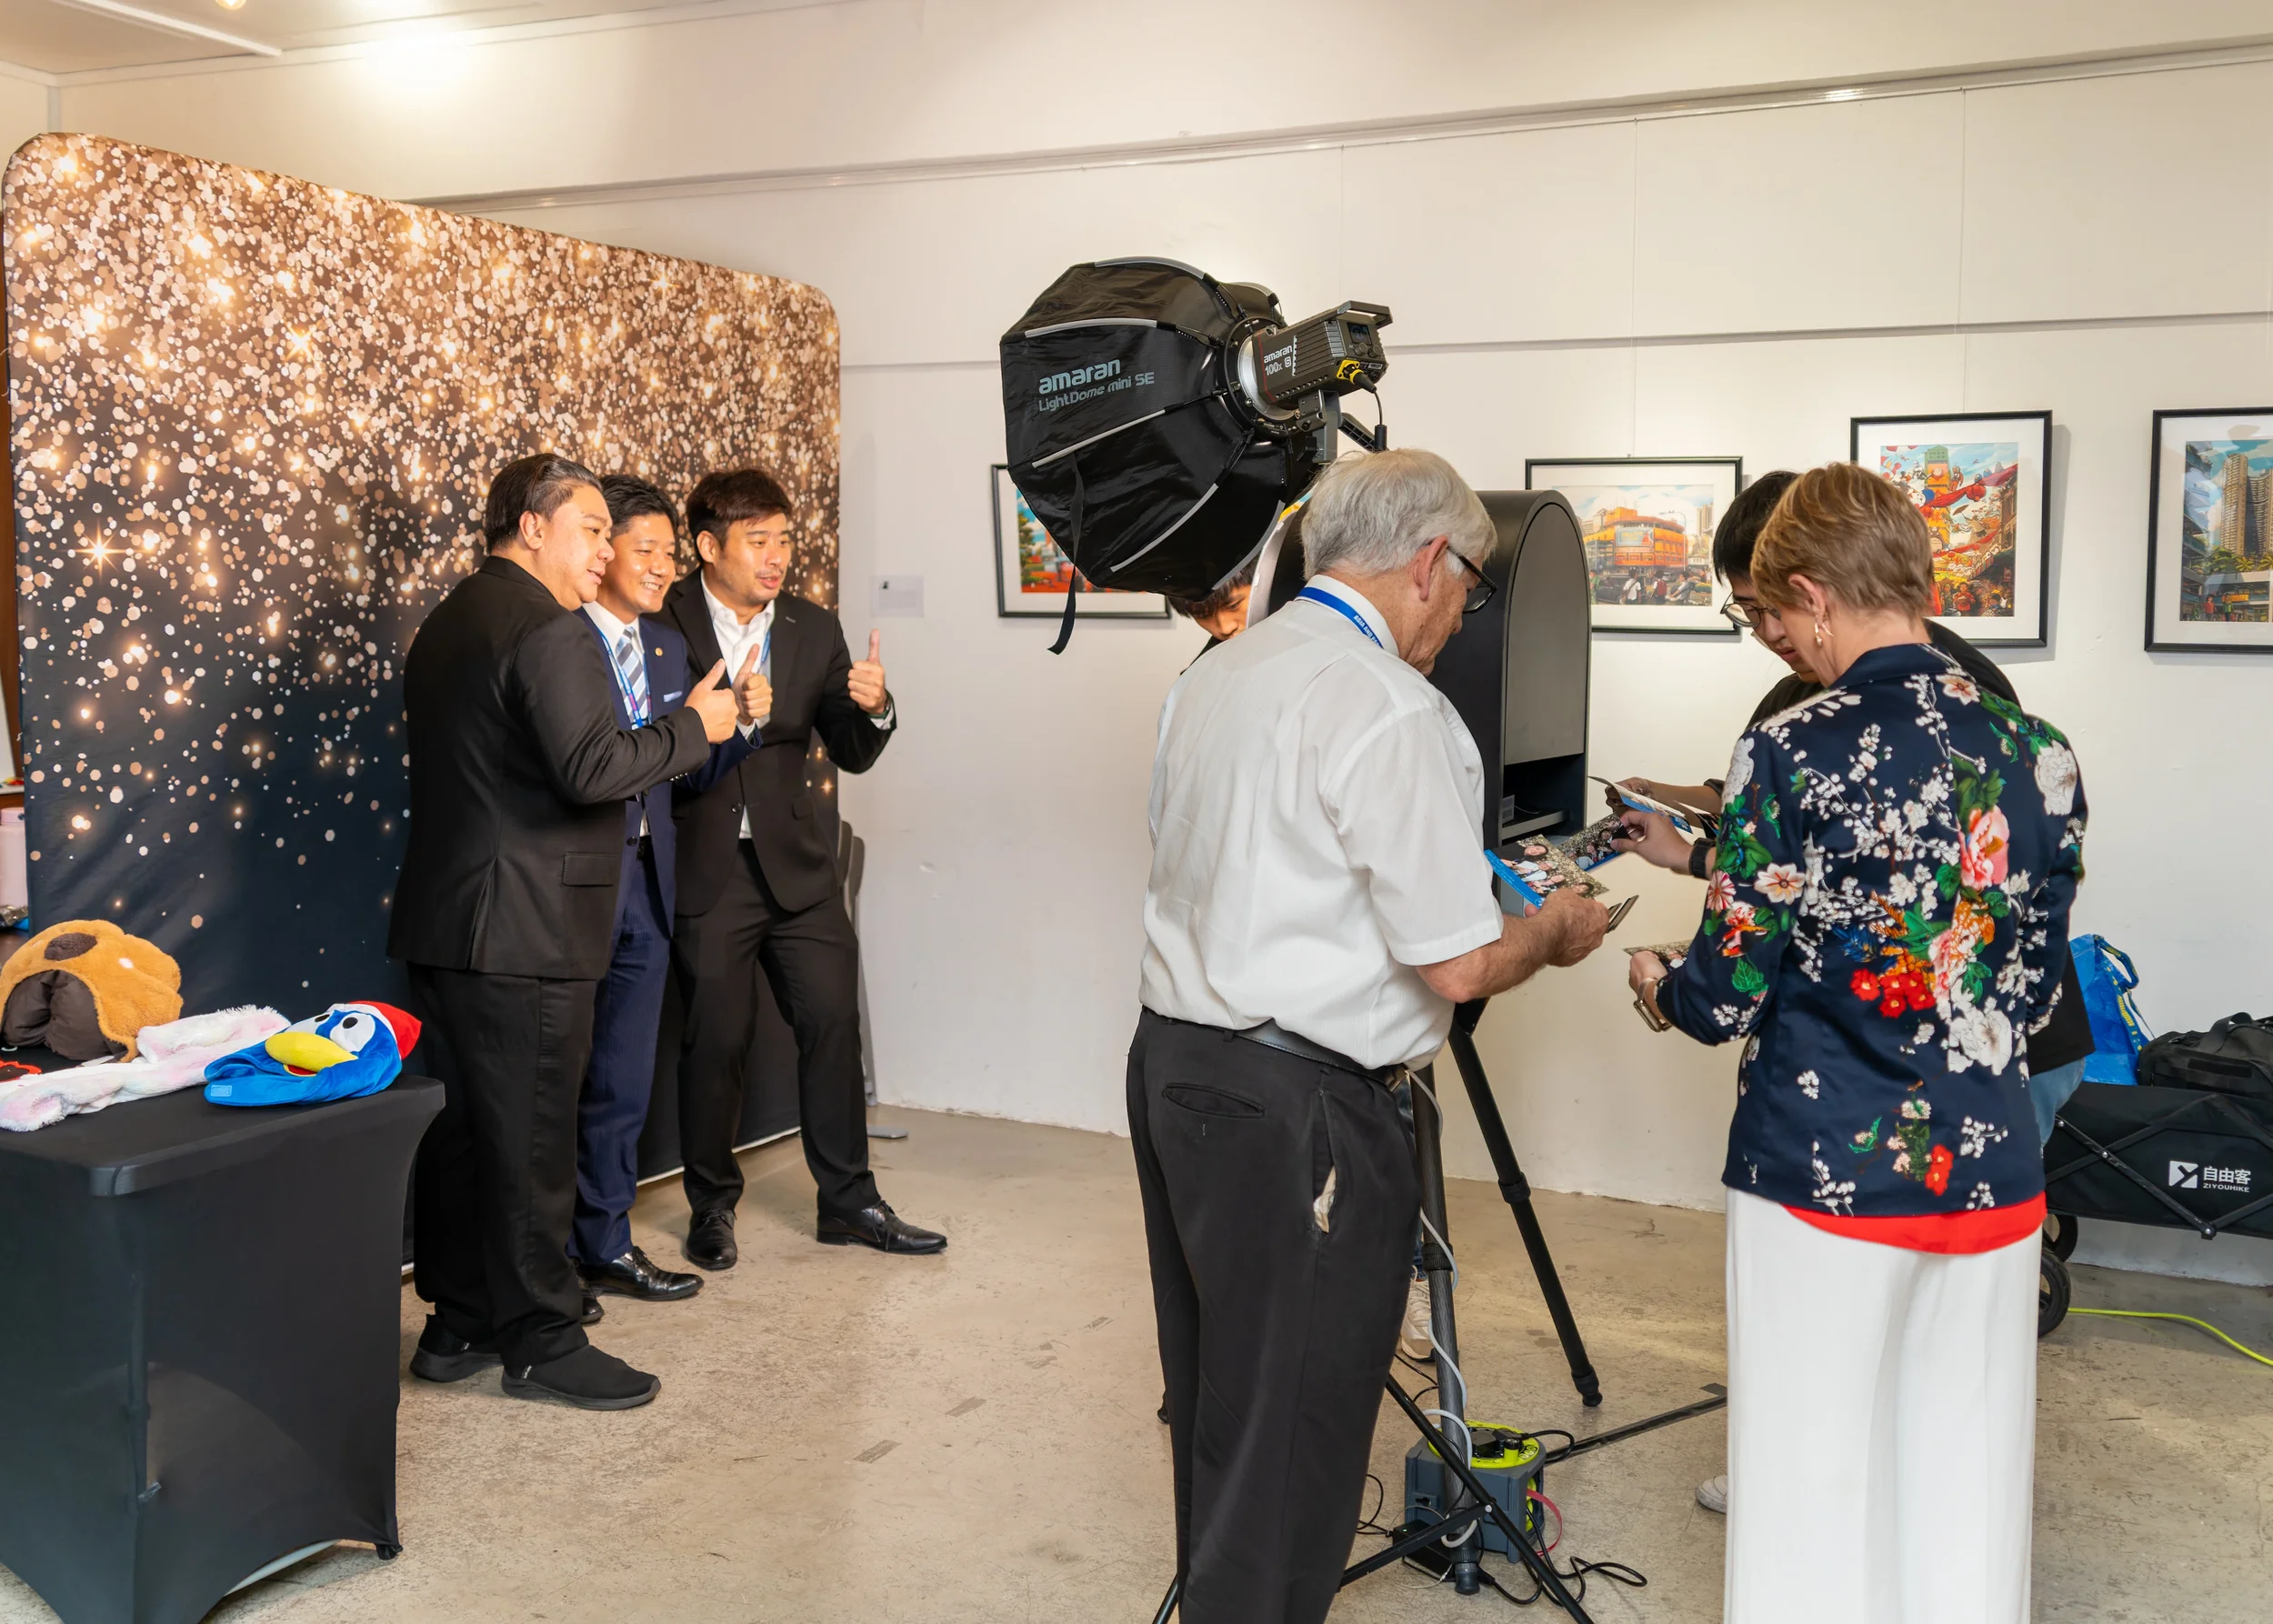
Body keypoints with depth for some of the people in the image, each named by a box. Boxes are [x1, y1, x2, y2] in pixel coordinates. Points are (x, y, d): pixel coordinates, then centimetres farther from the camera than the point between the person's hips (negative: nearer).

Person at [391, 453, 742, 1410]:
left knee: (460, 1127, 15)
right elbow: (589, 768, -25)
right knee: (529, 1140, -1)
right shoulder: (548, 629, -14)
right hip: (524, 931, -10)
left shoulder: (445, 624, 17)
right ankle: (541, 1342, 8)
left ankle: (457, 1327, 24)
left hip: (441, 924, 10)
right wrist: (693, 727, -12)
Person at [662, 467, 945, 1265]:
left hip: (794, 863, 4)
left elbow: (852, 755, 7)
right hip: (705, 867, -4)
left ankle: (847, 1199, 19)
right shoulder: (664, 620, -6)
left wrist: (873, 707, -14)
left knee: (834, 1020, 4)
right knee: (716, 1040, 3)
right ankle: (711, 1206, 22)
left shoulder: (814, 629, 6)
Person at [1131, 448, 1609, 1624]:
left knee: (1213, 1406, 22)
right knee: (1288, 1438, 4)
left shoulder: (1210, 676, 10)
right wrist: (1556, 931, 4)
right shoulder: (1389, 708, -17)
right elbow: (1456, 964, -17)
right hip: (1289, 1107, -9)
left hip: (1169, 1060, 9)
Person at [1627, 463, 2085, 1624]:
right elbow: (2030, 994, 10)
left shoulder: (1789, 755, -14)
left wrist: (1660, 985, 12)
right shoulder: (2040, 754, 1)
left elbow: (1723, 1001, -9)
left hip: (1825, 1178, -4)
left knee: (1815, 1494, 10)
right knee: (1966, 1488, 16)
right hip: (1990, 1175, 5)